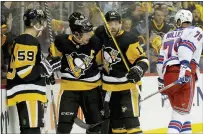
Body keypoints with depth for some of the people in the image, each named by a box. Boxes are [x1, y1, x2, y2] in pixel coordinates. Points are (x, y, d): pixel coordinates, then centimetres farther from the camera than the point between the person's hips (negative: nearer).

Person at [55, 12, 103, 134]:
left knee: (96, 122, 11)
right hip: (69, 87, -2)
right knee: (65, 124, -9)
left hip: (92, 87, 2)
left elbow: (101, 63, 1)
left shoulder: (95, 42, -13)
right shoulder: (62, 41, -16)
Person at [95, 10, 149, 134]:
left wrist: (139, 70, -36)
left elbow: (143, 59, -17)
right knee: (115, 119, 14)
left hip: (127, 84, -6)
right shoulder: (101, 34, -3)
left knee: (130, 119, -16)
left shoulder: (128, 40, -19)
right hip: (109, 86, 6)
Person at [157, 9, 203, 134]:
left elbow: (161, 59, 20)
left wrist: (161, 80, 26)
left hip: (167, 75, 6)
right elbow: (187, 48, -13)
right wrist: (185, 67, -25)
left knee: (183, 111, 18)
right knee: (181, 112, -8)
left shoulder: (168, 35, 24)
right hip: (184, 75, -6)